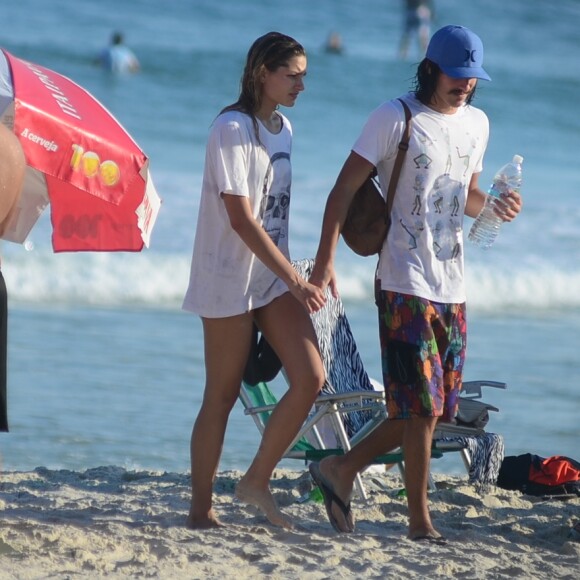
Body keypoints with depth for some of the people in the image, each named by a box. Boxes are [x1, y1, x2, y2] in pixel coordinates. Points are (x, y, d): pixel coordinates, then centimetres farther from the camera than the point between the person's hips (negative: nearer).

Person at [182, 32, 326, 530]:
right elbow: (241, 219, -20)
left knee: (311, 379, -5)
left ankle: (257, 482, 8)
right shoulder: (232, 130, -15)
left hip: (274, 276, 7)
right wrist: (296, 280, -22)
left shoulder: (283, 128, 10)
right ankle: (201, 510, 7)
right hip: (230, 280, -7)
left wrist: (292, 277, 14)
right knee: (222, 396, -1)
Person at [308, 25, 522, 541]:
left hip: (452, 286, 7)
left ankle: (341, 470, 21)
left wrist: (495, 206, 1)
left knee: (434, 409, 8)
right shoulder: (396, 118, -8)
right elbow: (345, 189, -8)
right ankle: (420, 521, 2)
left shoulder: (476, 123, 12)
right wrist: (325, 260, -18)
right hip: (405, 284, -7)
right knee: (422, 406, -8)